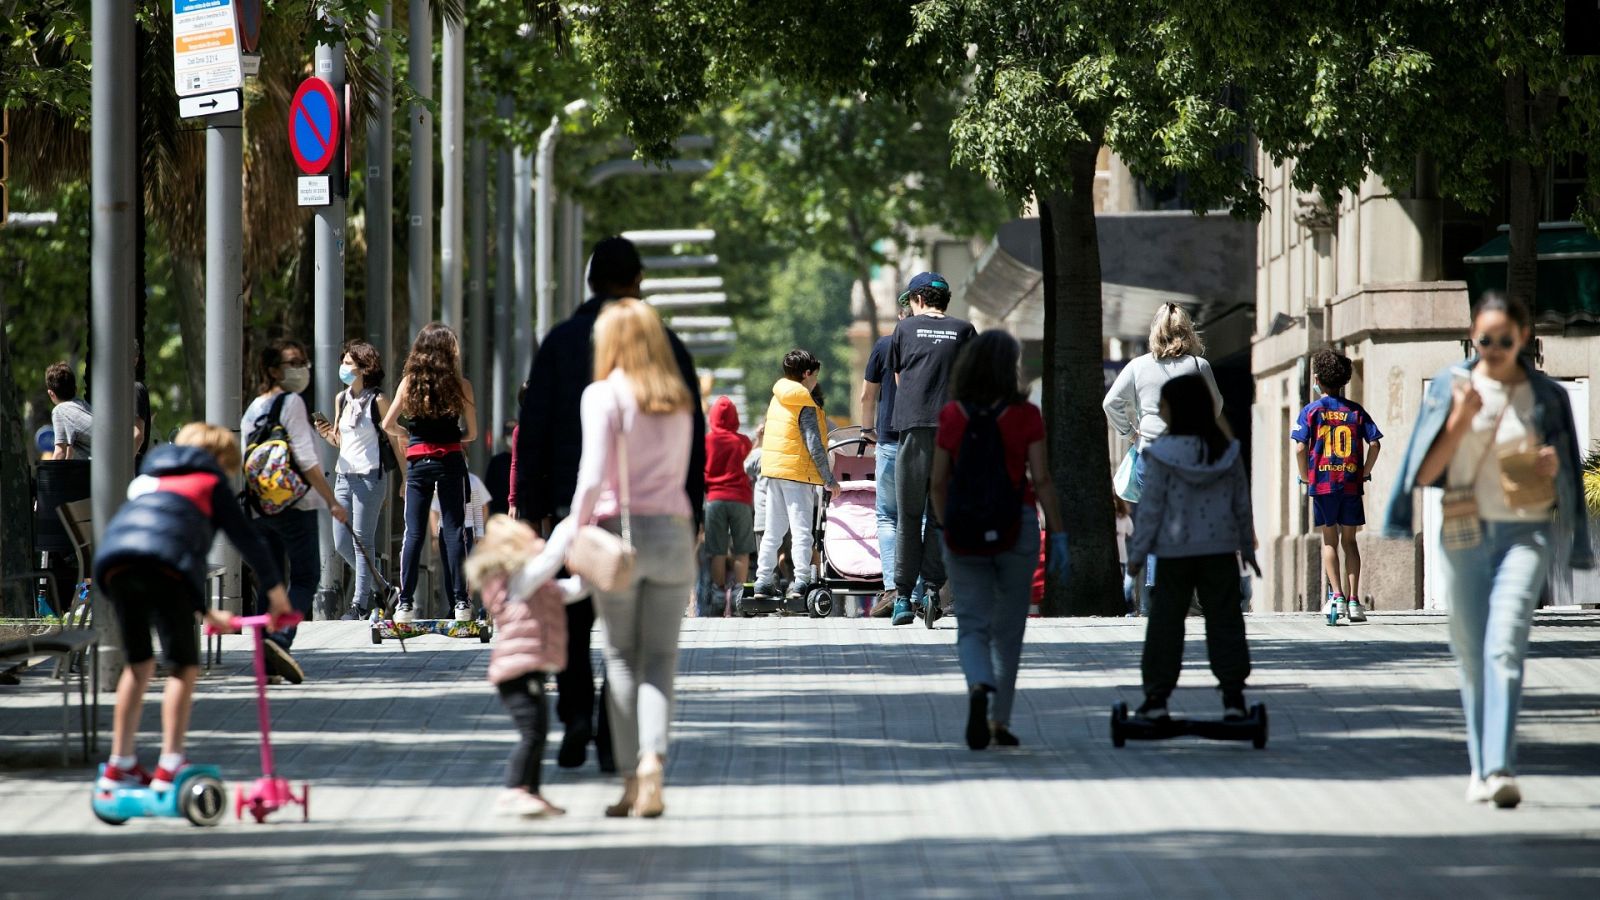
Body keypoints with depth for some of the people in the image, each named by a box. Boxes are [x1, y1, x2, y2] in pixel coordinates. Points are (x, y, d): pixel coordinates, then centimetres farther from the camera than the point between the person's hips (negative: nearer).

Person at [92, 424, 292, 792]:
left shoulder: (147, 481, 41)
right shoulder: (211, 480, 24)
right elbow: (245, 536, 20)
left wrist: (204, 610, 43)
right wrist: (276, 589, 31)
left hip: (113, 559, 6)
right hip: (163, 564, -6)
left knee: (138, 664, 21)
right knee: (184, 666, 2)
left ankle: (120, 765, 23)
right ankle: (169, 768, -6)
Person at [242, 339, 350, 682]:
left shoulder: (252, 408, 13)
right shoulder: (291, 403, -9)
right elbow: (306, 460, -15)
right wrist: (331, 501, -12)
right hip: (294, 505, -7)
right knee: (305, 578, -4)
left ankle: (266, 661, 8)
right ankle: (280, 638, -24)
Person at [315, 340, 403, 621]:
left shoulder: (377, 400, -6)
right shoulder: (341, 399, 12)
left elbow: (394, 439, -3)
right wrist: (327, 434, 0)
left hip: (369, 477, -7)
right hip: (343, 476, 7)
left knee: (362, 541, -6)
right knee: (341, 543, 7)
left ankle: (360, 603, -2)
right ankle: (377, 587, 24)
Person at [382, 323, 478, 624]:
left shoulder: (410, 382, -1)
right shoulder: (460, 385, -3)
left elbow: (388, 425, -1)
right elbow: (472, 433, 2)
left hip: (418, 462, 1)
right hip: (451, 461, -1)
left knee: (414, 533, 4)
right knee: (453, 531, 3)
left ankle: (405, 603, 0)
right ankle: (460, 602, -1)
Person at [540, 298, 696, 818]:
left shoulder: (603, 395, -5)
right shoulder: (679, 402, 10)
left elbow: (593, 477, -13)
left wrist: (573, 530, -3)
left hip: (620, 528, -3)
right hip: (674, 530, 3)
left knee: (622, 657, 7)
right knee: (660, 658, 5)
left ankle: (632, 778, 6)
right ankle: (653, 764, -14)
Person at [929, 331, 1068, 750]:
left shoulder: (952, 416, -1)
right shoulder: (1025, 416, -6)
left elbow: (939, 483, 2)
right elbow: (1041, 480, -9)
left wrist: (946, 528, 17)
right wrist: (1059, 535, -3)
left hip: (964, 531, 1)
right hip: (1016, 527, -1)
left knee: (973, 624, 4)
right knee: (1008, 629, 13)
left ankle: (979, 688, -26)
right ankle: (999, 719, 17)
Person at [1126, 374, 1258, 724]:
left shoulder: (1161, 454, -10)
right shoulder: (1228, 452, 2)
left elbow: (1151, 507, -8)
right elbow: (1242, 503, 7)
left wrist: (1138, 552, -1)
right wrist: (1248, 548, 18)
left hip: (1174, 552, -2)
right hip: (1220, 550, 2)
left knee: (1165, 622, 5)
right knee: (1224, 620, 5)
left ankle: (1157, 696, 5)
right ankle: (1233, 694, 0)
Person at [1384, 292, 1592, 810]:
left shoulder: (1545, 396, 5)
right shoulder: (1451, 387, 4)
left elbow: (1567, 474, 14)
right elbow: (1425, 473, 2)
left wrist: (1552, 464, -9)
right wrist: (1460, 420, -11)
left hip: (1526, 533, -2)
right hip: (1465, 534, 2)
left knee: (1504, 645, -19)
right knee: (1472, 655, 6)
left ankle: (1500, 770, -27)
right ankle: (1480, 769, 19)